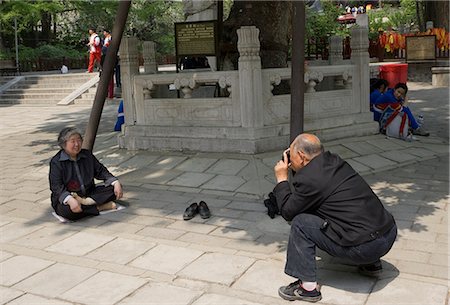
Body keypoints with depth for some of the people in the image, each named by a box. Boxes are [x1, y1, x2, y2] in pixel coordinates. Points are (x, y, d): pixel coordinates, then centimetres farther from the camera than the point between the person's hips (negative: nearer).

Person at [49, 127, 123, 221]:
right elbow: (56, 187, -18)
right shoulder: (56, 162, -9)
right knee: (67, 210, -40)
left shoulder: (87, 155, 8)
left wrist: (116, 183, -8)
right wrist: (70, 200, -38)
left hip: (88, 194, 5)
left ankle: (87, 201, -30)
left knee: (113, 189, -13)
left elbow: (101, 171, 12)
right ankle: (99, 207, -25)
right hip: (65, 198, -5)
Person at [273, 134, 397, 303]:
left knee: (300, 223, -3)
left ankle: (308, 286, 3)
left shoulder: (308, 179, -15)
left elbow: (288, 212, -1)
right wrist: (295, 170, 18)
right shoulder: (335, 161, 10)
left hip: (366, 247, -8)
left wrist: (281, 179, 8)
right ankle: (371, 263, 31)